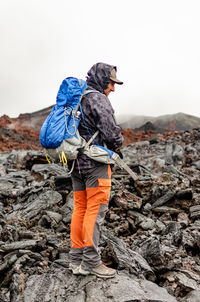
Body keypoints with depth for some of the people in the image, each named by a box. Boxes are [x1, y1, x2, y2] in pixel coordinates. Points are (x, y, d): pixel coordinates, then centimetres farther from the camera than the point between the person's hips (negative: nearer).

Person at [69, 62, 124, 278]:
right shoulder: (98, 99, -10)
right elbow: (111, 133, -17)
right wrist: (117, 144, 4)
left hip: (76, 162, 9)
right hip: (95, 162, -9)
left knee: (80, 208, 10)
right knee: (96, 209, -4)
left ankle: (76, 260, 15)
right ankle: (91, 261, 0)